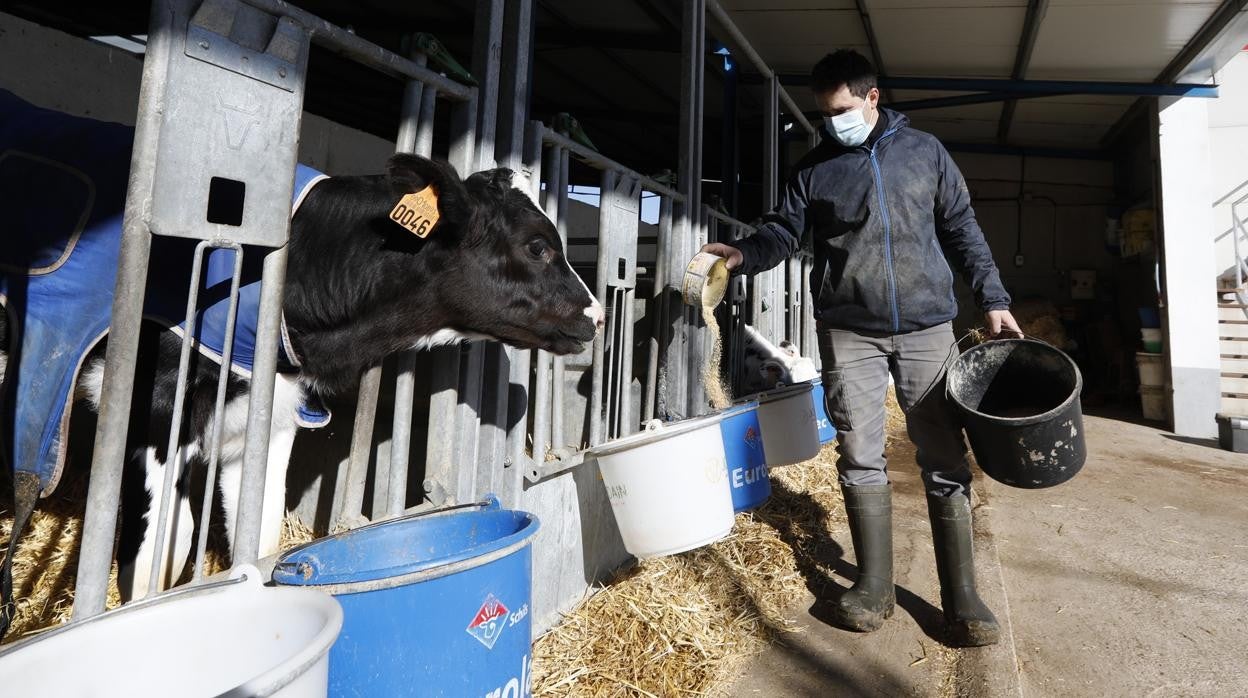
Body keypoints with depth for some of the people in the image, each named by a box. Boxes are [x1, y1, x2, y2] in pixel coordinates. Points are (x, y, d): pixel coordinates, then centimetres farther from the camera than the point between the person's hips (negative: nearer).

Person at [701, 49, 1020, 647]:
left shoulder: (924, 151, 10)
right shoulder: (814, 167, 8)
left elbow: (961, 229, 11)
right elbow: (782, 232, 3)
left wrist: (992, 297, 6)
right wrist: (742, 254, -17)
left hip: (926, 325, 1)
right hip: (848, 331, 0)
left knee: (945, 460, 1)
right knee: (860, 459, 3)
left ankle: (960, 595, 13)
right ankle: (874, 587, 17)